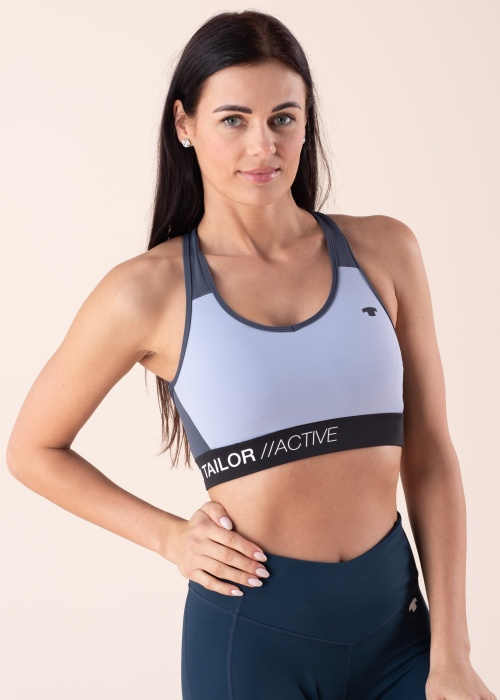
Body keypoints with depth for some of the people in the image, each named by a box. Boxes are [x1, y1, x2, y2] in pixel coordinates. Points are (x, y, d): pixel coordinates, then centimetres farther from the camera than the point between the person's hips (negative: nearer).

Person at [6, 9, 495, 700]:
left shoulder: (383, 250, -1)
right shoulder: (149, 290, -7)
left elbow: (430, 456, 1)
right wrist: (168, 536, -4)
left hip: (397, 622, 2)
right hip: (253, 630, -2)